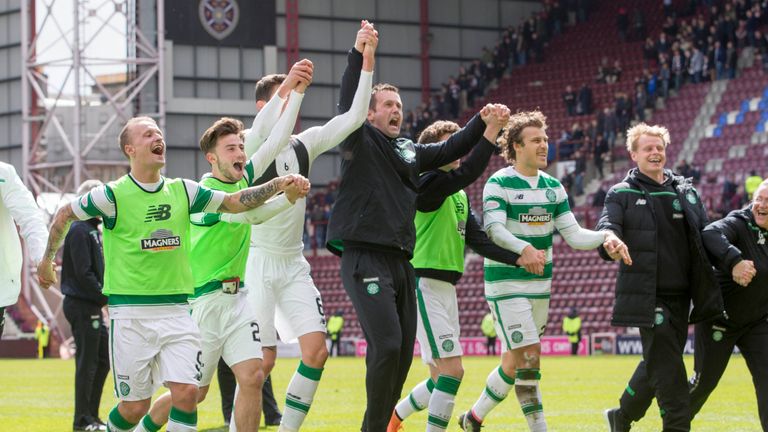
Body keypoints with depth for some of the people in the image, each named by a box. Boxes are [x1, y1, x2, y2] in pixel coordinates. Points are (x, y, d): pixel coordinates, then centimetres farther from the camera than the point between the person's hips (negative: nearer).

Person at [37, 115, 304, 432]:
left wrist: (278, 184, -2)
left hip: (176, 312, 3)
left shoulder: (182, 191, 7)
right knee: (136, 405, 0)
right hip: (131, 314, -3)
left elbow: (234, 202, 11)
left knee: (186, 392, -11)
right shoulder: (114, 195, -5)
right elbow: (65, 215, 9)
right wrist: (47, 260, 19)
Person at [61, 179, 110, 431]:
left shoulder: (92, 229, 17)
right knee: (87, 361, -5)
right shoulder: (79, 230, -14)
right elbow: (83, 274, -21)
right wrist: (106, 297, -16)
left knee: (104, 357, 12)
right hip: (82, 306, -10)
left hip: (91, 306, 10)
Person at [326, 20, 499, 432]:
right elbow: (348, 105, -15)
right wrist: (358, 54, -26)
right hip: (365, 258, -8)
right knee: (386, 344, -18)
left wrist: (482, 122, 15)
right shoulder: (360, 141, 1)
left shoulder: (410, 151, 21)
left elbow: (452, 150, 29)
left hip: (400, 261, 8)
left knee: (403, 350, 6)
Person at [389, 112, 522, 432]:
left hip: (446, 287, 9)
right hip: (425, 284, -9)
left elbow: (477, 238, 14)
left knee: (442, 378, 13)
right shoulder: (427, 184, -12)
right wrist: (490, 130, -30)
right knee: (452, 370, -15)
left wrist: (517, 259, 4)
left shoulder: (459, 196, 16)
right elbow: (468, 172, -28)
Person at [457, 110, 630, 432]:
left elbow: (573, 235, 5)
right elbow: (494, 228, -25)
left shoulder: (553, 187, 9)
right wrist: (524, 249, -44)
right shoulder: (499, 183, -11)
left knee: (514, 362, 13)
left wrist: (605, 237, -14)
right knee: (529, 358, -15)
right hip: (506, 283, -7)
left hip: (540, 284, 7)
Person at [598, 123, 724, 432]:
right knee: (668, 368, -11)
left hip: (680, 295, 5)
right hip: (647, 296, -5)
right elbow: (607, 226, -12)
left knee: (656, 365, 13)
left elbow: (707, 235, 16)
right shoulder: (622, 194, 2)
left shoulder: (686, 192, 15)